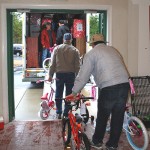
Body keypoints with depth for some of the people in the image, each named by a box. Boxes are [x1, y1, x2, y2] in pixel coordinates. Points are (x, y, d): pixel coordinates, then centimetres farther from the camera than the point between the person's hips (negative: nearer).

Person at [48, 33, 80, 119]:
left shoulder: (57, 49, 2)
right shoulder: (75, 50, -2)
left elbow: (53, 64, 1)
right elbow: (77, 66, -4)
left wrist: (50, 75, 6)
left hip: (59, 74, 1)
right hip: (70, 74, -1)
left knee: (58, 94, 12)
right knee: (69, 94, 8)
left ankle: (59, 113, 17)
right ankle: (66, 113, 12)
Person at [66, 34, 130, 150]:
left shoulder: (92, 54, 5)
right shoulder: (113, 50, 24)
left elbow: (83, 76, 2)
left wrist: (73, 93, 8)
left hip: (109, 88, -5)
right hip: (124, 84, 6)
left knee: (102, 116, 12)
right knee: (118, 116, 13)